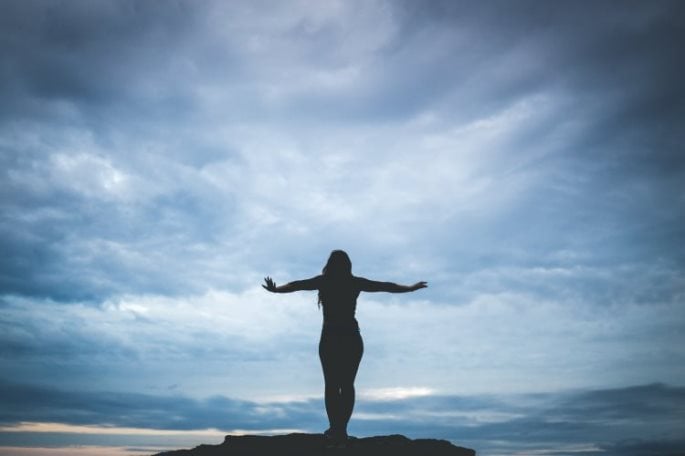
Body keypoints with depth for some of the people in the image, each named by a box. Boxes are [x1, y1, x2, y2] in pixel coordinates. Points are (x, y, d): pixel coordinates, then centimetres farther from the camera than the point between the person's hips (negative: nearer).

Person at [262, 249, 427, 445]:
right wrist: (411, 288, 19)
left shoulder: (323, 281, 1)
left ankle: (336, 429, -4)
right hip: (352, 339, 1)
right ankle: (341, 430, 4)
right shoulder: (355, 282, 4)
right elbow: (386, 286, 10)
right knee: (347, 385, 7)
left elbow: (296, 285, -10)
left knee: (331, 385, 3)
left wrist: (275, 289, -13)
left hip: (330, 339, -1)